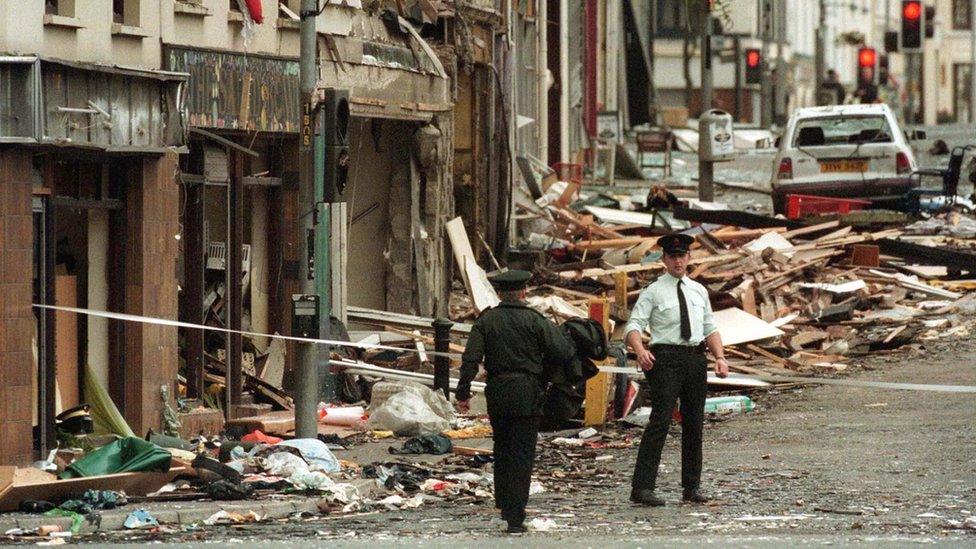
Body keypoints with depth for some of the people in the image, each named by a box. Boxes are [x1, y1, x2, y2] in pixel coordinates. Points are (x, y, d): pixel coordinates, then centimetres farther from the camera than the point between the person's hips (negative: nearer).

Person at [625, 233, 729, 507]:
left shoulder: (699, 291, 16)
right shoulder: (653, 292, 0)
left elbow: (710, 329, 20)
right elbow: (633, 326, -7)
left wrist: (720, 357, 3)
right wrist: (640, 351, -27)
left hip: (696, 359, 6)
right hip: (666, 358, -6)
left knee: (694, 422, 10)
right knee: (660, 420, -15)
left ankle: (692, 486, 20)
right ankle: (642, 487, -18)